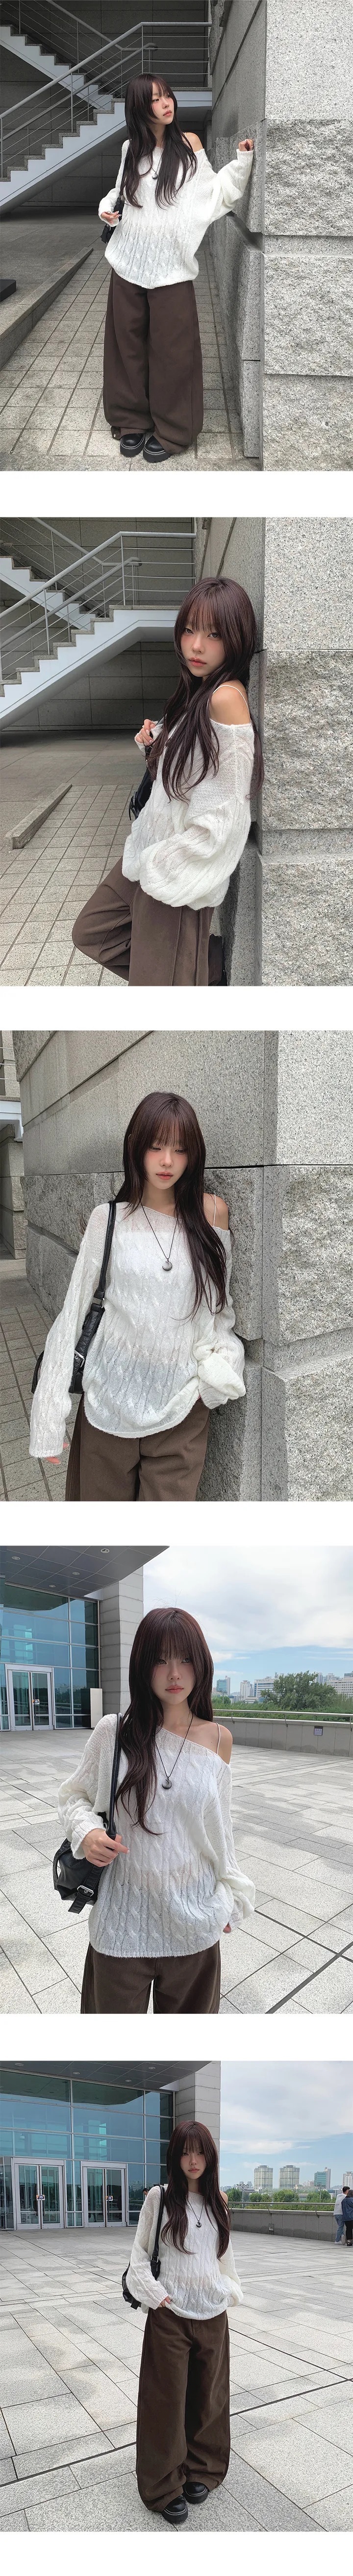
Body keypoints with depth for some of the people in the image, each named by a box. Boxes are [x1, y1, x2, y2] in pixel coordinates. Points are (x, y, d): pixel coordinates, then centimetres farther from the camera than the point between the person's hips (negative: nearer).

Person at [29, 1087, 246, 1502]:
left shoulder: (211, 1213, -1)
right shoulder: (109, 1220, -3)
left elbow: (220, 1304, 11)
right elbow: (74, 1314, -1)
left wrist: (218, 1365, -4)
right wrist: (50, 1417, -3)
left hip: (181, 1406, 0)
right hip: (110, 1401, 0)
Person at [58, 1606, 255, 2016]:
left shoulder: (218, 1740, -1)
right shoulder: (113, 1733, -6)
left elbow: (220, 1828, 9)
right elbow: (74, 1796, 6)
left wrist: (228, 1898, 15)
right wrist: (86, 1832, -14)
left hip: (192, 1920, 1)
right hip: (123, 1917, -1)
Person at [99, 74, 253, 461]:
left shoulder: (188, 145, 0)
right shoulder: (132, 149, 7)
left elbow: (213, 191, 0)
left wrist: (241, 161, -10)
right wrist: (108, 207, 3)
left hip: (170, 266, -3)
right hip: (129, 262, 3)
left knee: (172, 349, -2)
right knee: (128, 343, 8)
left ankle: (170, 430, 9)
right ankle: (132, 422, 20)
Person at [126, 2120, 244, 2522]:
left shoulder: (217, 2203, 8)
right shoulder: (159, 2198, -4)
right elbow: (139, 2253, -2)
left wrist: (231, 2292, 9)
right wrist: (153, 2293, -11)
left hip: (213, 2314, 4)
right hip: (170, 2314, -4)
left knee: (208, 2398, 11)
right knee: (168, 2402, -1)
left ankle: (200, 2472, 25)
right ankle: (165, 2487, 8)